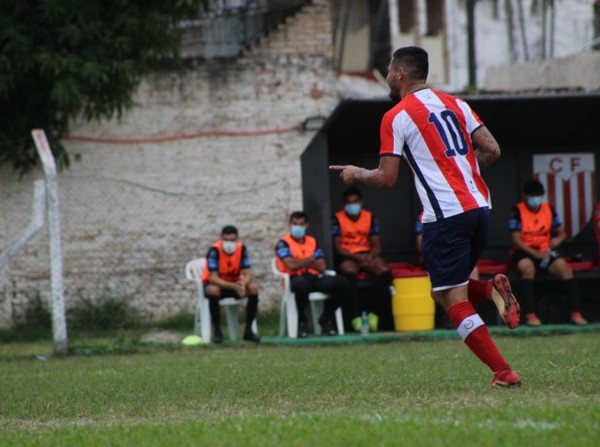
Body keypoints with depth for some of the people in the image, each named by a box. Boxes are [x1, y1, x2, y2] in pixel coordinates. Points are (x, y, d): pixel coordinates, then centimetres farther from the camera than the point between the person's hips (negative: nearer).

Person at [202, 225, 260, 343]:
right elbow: (213, 278, -29)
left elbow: (247, 275, -13)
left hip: (235, 283, 4)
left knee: (253, 288, -23)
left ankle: (248, 330, -14)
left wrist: (242, 285, -38)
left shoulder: (242, 249, -12)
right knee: (213, 290, -38)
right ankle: (217, 331, -25)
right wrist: (234, 287, -42)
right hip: (215, 283, -4)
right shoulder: (215, 250, -24)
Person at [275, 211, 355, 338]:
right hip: (296, 279, -5)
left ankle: (326, 319, 2)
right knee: (302, 284, -44)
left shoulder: (312, 242, 20)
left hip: (314, 277, 5)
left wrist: (302, 263, -7)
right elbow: (291, 265, -11)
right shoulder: (283, 243, 4)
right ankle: (301, 321, -17)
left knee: (342, 283, -19)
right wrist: (310, 260, -4)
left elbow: (322, 267, 10)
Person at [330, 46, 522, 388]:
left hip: (446, 215, -7)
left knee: (454, 300, -3)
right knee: (445, 291, 21)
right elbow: (492, 151, 10)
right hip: (479, 208, 7)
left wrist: (356, 174, 14)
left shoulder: (396, 117, -3)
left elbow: (386, 178, -5)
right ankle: (491, 289, -8)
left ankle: (504, 372, -11)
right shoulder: (454, 104, 15)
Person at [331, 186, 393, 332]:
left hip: (367, 255, 3)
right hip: (347, 256, -3)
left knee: (385, 271, -27)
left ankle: (375, 313, -22)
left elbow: (377, 245, 7)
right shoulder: (337, 219, -1)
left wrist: (370, 256, -16)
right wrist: (357, 257, -18)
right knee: (350, 272, -38)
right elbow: (337, 247, -5)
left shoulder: (370, 217, 8)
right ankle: (355, 316, -37)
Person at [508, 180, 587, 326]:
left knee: (564, 268, -23)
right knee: (527, 267, -37)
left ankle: (576, 313, -21)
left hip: (545, 251, 4)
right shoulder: (518, 211, -8)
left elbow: (562, 233, 12)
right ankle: (530, 315, -38)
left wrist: (558, 239, -14)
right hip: (524, 252, -4)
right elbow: (516, 240, -12)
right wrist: (535, 253, -24)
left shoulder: (549, 209, 5)